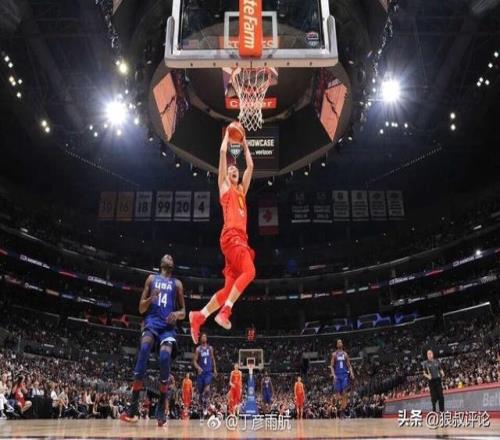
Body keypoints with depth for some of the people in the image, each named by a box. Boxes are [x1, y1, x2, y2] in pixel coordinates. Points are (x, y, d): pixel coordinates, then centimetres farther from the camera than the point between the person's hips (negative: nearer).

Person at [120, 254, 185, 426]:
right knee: (144, 349, -31)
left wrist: (177, 314, -7)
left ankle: (161, 409, -13)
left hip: (168, 325, 1)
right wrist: (151, 298, -10)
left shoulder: (177, 284, 18)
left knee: (165, 356, -26)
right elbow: (141, 309, 11)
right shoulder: (152, 278, 16)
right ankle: (133, 407, -29)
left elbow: (183, 312, 17)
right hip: (152, 321, -1)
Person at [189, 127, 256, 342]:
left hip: (240, 238, 7)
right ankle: (224, 312, -27)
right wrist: (228, 135, 23)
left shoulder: (241, 190, 31)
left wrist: (245, 145, 40)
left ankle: (199, 316, 3)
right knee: (249, 271, -26)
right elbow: (223, 152, 10)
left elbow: (250, 166, 36)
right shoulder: (224, 186, 13)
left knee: (229, 288, 2)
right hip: (231, 236, -7)